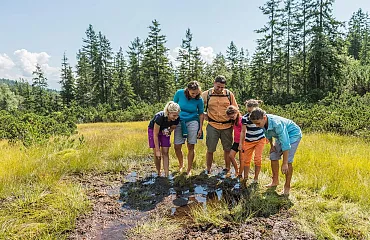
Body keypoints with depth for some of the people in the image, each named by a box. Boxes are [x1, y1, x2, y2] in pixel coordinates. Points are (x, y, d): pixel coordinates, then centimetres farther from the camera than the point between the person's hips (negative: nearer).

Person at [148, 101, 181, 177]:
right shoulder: (159, 117, -39)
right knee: (157, 154, -5)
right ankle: (158, 173, 12)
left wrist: (168, 131, -26)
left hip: (164, 131, 3)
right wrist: (157, 150, -27)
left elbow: (172, 128, -2)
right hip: (153, 130, -3)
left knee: (165, 153, -4)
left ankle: (166, 174, -1)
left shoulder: (176, 119, -26)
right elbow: (155, 135, -30)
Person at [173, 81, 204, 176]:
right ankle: (181, 164, 28)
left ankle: (189, 170, 17)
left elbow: (201, 114, 2)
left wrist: (200, 128, 1)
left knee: (190, 147, 1)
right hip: (179, 122, 1)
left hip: (192, 122, -1)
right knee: (177, 147, 0)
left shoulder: (199, 99, -9)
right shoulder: (179, 93, -8)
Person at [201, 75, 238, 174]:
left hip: (227, 126, 1)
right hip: (212, 126, -1)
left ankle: (228, 169, 26)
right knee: (210, 150, 4)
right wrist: (203, 115, 1)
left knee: (228, 149, 9)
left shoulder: (229, 94, 3)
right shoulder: (206, 94, 0)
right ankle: (208, 170, 20)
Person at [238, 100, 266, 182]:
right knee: (246, 160, 6)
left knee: (258, 159, -3)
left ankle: (256, 178, 12)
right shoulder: (245, 118, -16)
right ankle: (245, 177, 21)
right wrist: (241, 143, -6)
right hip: (249, 141, 0)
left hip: (260, 139, 0)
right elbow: (243, 131, -7)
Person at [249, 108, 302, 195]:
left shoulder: (277, 124, -41)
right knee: (273, 156, 7)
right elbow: (268, 134, 6)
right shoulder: (264, 122, -19)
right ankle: (275, 181, 22)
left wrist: (284, 163, -36)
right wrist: (271, 145, 10)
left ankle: (287, 186, 1)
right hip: (280, 136, 8)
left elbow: (285, 144, -39)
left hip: (293, 134, -8)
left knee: (288, 161, -14)